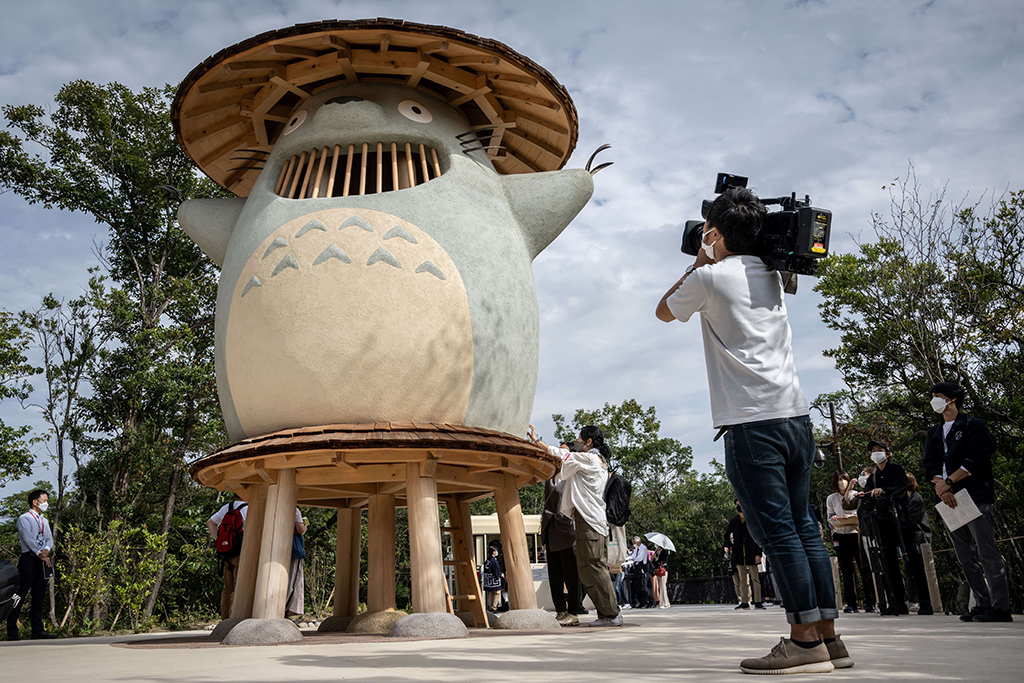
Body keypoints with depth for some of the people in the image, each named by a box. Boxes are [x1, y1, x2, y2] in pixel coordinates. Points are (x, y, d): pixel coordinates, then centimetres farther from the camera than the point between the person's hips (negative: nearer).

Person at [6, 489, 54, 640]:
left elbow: (49, 538, 11)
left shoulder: (44, 521, 20)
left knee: (39, 596, 6)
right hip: (29, 559, -7)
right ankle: (12, 632, -3)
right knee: (20, 596, -7)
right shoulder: (24, 519, -1)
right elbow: (29, 539, -11)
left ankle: (38, 631, 7)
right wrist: (41, 554, -16)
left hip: (42, 561, 7)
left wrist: (47, 549, -10)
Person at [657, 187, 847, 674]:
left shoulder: (709, 277, -3)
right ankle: (828, 636, 14)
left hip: (751, 422, -7)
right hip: (796, 414, 7)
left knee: (776, 530, -6)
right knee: (802, 525, 10)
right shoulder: (772, 274, 17)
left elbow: (664, 311, 15)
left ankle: (805, 640, -4)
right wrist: (713, 264, 30)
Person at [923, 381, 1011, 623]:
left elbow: (977, 459, -10)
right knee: (966, 557, 6)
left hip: (975, 496, -7)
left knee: (987, 553, -8)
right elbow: (930, 465, 9)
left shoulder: (972, 425, 3)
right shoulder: (934, 434, 21)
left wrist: (948, 482, -13)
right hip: (949, 500, 7)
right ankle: (982, 604, 9)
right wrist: (941, 488, -10)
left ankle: (1000, 606, -7)